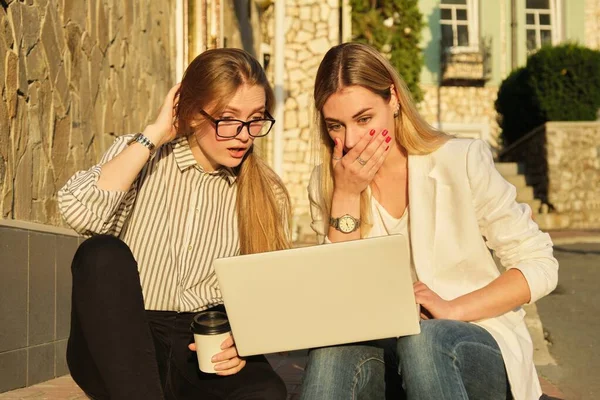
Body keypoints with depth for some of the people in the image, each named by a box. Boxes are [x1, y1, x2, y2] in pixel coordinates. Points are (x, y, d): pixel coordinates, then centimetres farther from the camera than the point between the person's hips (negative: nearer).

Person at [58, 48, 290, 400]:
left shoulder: (267, 194, 5)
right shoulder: (139, 154, 2)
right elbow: (80, 213, -19)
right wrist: (154, 134, -12)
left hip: (205, 352, 0)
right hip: (117, 348, 0)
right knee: (103, 253, -30)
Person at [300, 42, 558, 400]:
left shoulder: (461, 161, -7)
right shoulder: (326, 184, 3)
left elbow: (540, 267, -6)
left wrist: (453, 309, -17)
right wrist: (346, 196, -14)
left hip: (477, 344, -1)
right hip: (382, 347, 1)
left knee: (421, 337, -35)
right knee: (334, 350, -33)